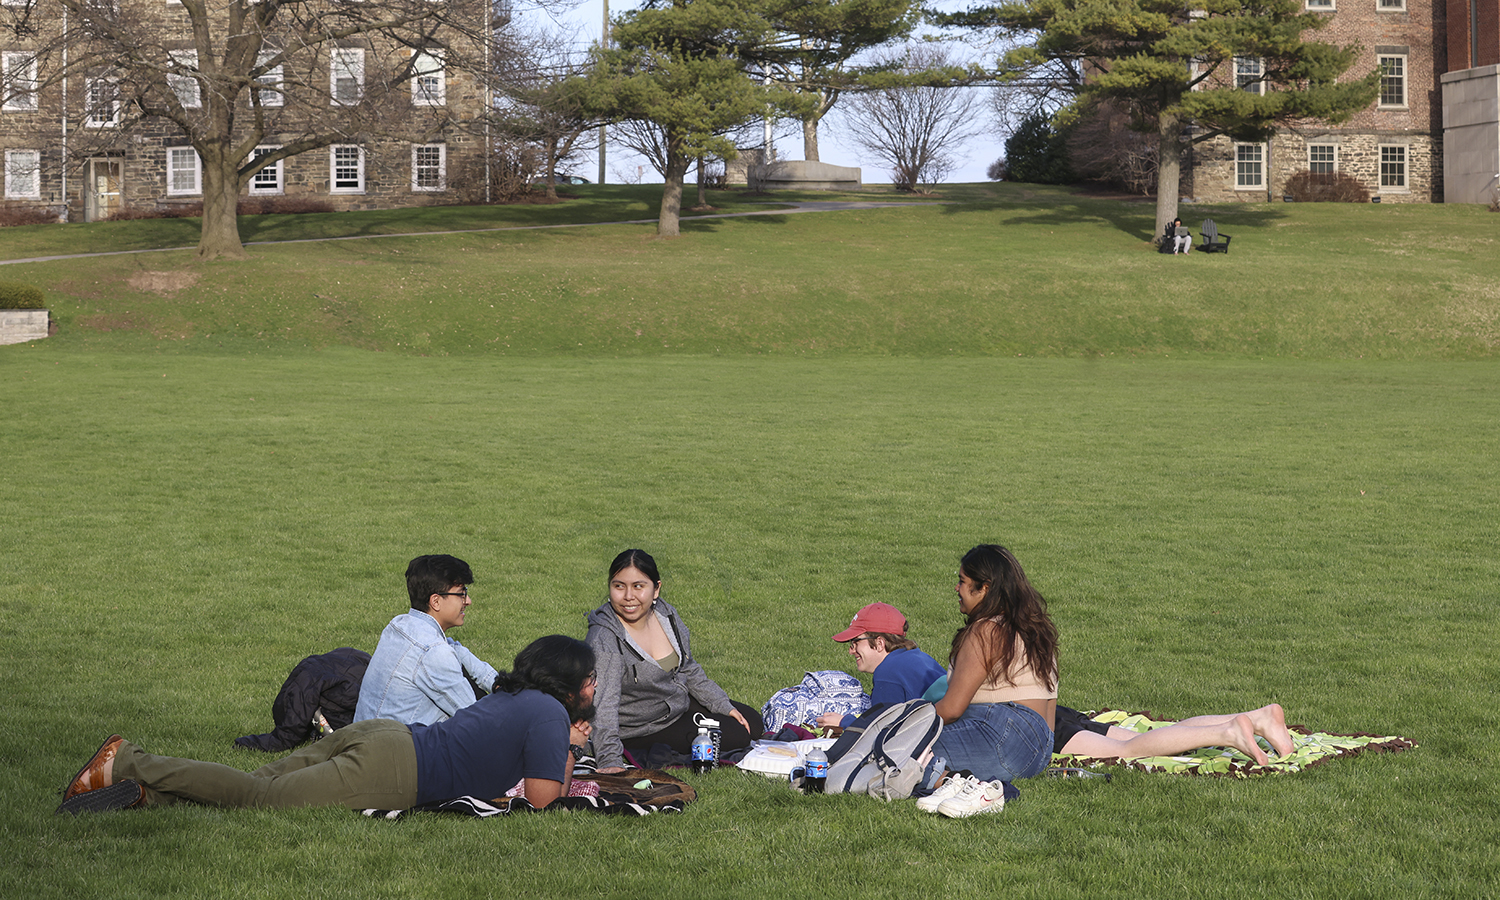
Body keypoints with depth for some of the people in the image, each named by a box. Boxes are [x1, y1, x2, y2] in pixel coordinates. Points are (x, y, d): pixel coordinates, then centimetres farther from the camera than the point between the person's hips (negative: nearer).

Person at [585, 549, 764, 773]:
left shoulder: (666, 615, -7)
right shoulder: (604, 639, -30)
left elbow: (688, 670, 8)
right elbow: (604, 705, -38)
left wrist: (723, 705, 5)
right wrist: (610, 761, -47)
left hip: (681, 703, 8)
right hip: (643, 729, -8)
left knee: (751, 722, 13)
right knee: (736, 737, -13)